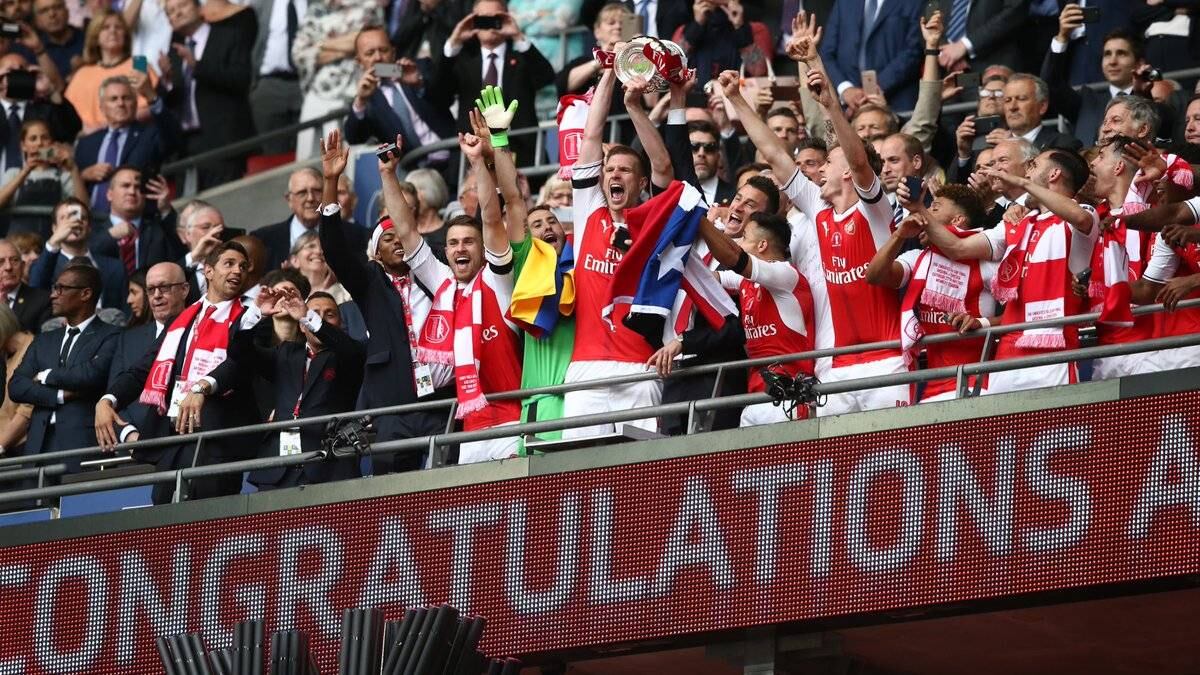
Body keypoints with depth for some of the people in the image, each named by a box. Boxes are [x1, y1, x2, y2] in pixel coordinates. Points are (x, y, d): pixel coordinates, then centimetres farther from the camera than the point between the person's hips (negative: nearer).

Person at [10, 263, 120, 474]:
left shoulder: (109, 337, 1)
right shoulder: (43, 341, 22)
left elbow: (93, 374, -16)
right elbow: (16, 386, 11)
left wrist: (47, 376, 0)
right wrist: (59, 395, -5)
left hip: (82, 442, -5)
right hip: (40, 443, 5)